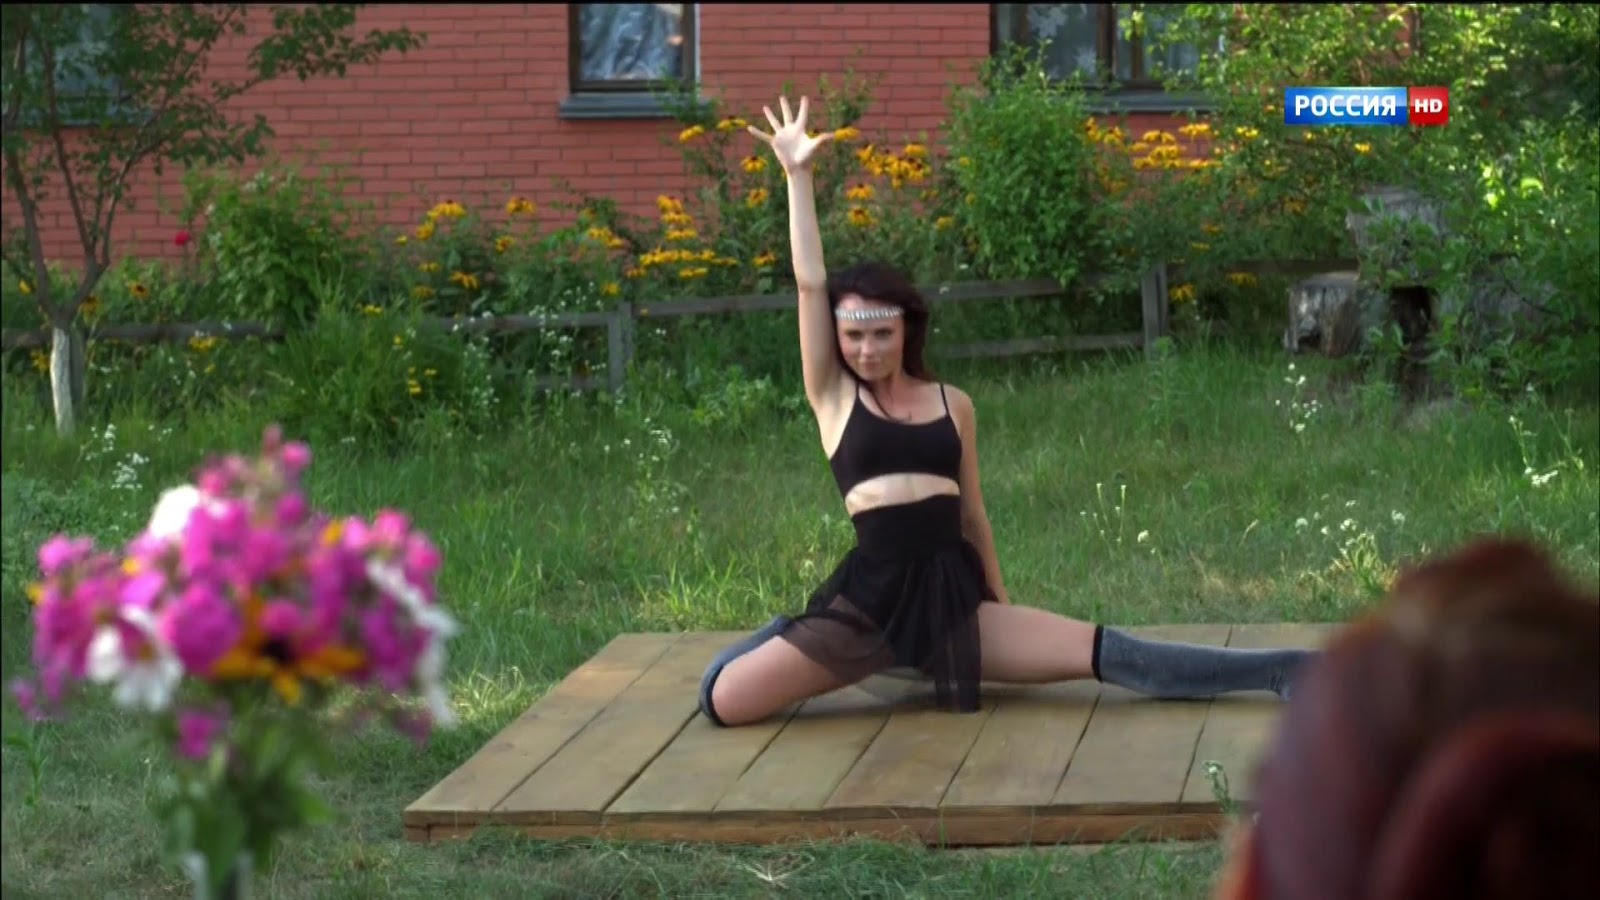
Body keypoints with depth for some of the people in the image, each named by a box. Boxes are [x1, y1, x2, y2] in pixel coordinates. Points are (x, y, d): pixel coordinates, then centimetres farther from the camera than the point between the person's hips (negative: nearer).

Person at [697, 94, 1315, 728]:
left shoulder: (953, 404, 12)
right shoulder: (834, 398, 5)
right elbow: (810, 283, -4)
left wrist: (1002, 609, 23)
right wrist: (797, 175, -5)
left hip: (953, 595, 1)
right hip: (871, 597, -1)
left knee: (1105, 654, -9)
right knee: (722, 699, -13)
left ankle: (1278, 673, -4)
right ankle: (794, 635, 19)